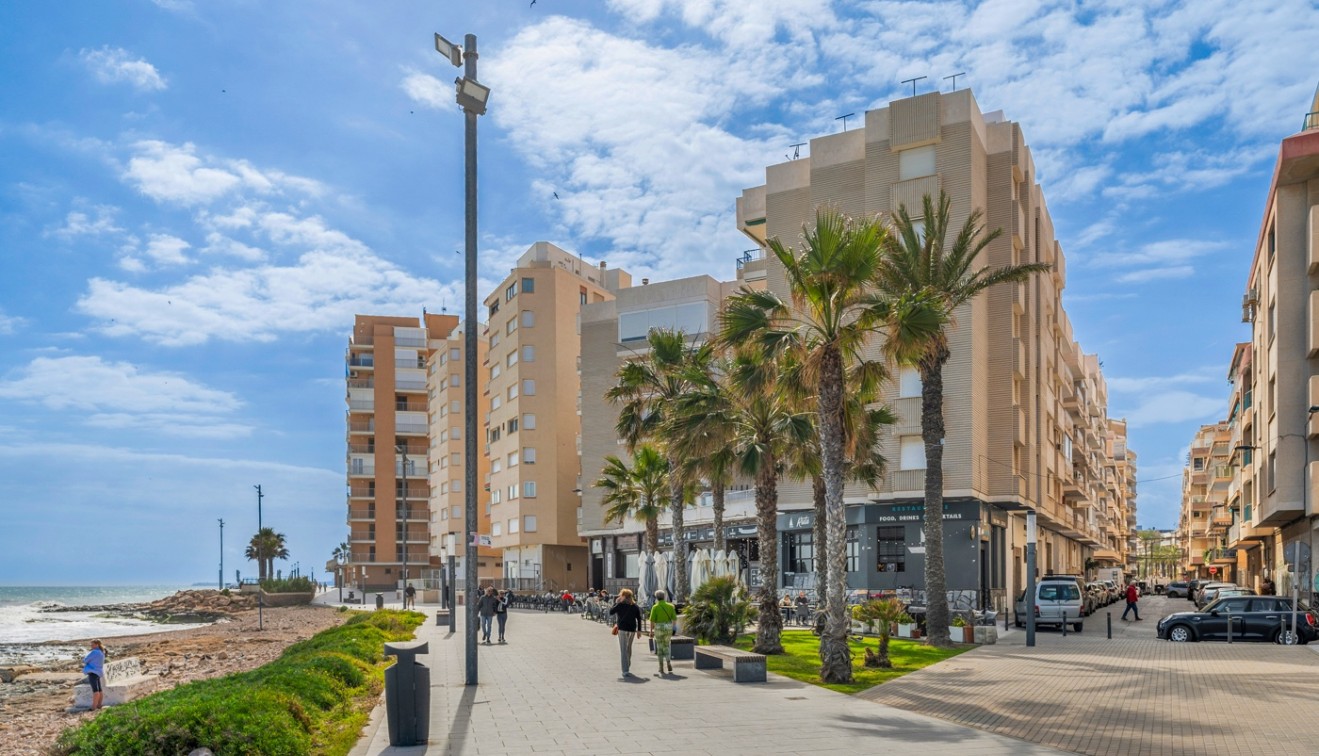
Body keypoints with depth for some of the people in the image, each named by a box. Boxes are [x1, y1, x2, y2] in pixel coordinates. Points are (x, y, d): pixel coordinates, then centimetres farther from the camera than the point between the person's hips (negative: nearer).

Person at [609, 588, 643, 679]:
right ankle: (628, 668, 35)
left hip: (622, 629, -5)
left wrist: (616, 602, 5)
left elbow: (611, 612, -1)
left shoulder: (620, 605, -7)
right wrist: (639, 630, 9)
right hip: (632, 629, 5)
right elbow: (639, 618, 5)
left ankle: (625, 671, -13)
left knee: (623, 650, -5)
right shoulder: (635, 606, 7)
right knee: (628, 648, 22)